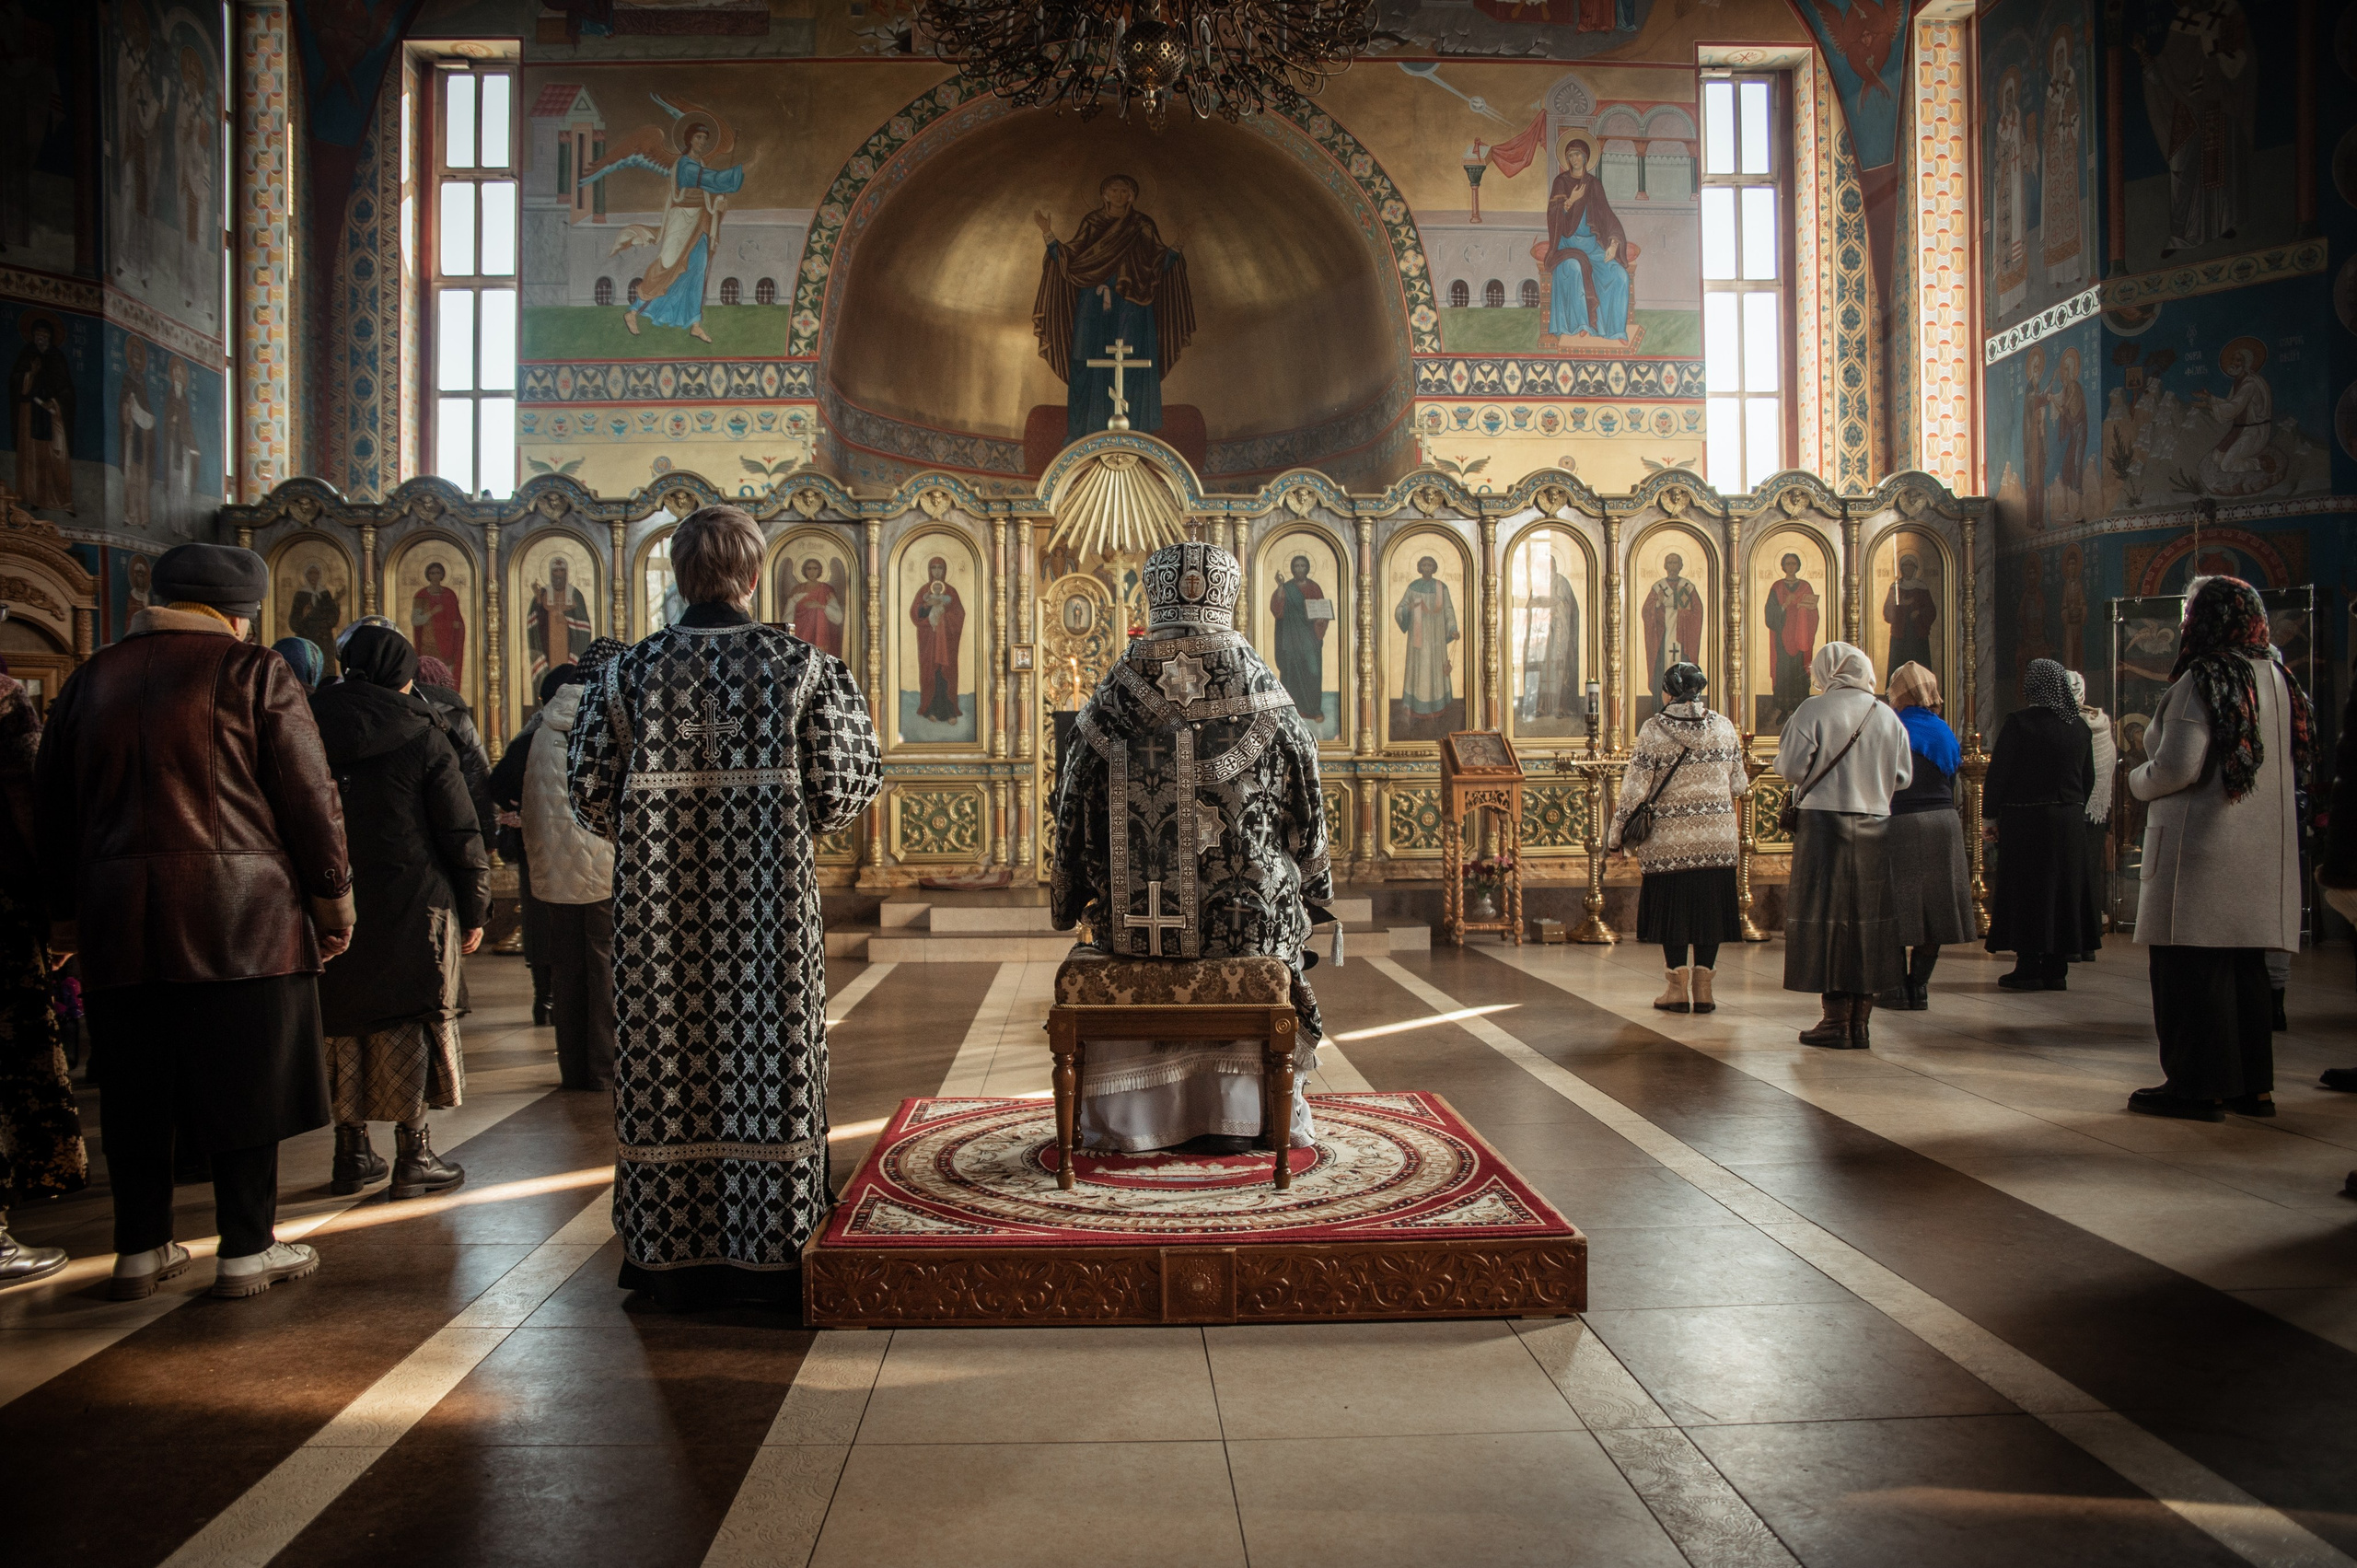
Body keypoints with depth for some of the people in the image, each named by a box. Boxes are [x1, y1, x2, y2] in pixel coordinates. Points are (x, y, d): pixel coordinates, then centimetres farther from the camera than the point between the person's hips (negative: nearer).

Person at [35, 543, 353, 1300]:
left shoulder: (89, 679, 13)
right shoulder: (254, 672, -3)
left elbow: (55, 805, 17)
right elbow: (309, 796, -6)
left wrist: (66, 911, 25)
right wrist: (332, 895, 2)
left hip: (120, 918, 5)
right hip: (241, 916, -5)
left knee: (136, 1087, 12)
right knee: (244, 1081, 3)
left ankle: (140, 1249, 21)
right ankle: (247, 1251, 9)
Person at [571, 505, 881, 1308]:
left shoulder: (626, 673, 1)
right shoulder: (803, 667, -3)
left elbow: (590, 791, 0)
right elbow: (842, 790, -6)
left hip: (658, 906, 2)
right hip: (767, 902, -1)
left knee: (666, 1060, 10)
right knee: (765, 1056, 7)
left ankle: (668, 1255, 19)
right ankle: (767, 1255, 13)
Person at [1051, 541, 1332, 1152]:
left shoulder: (1113, 699, -4)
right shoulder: (1267, 698, -5)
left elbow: (1076, 818, 2)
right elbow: (1307, 816, 1)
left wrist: (1069, 905, 16)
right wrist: (1313, 896, 17)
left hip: (1135, 920, 1)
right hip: (1249, 921, -1)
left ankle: (1130, 1118, 36)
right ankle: (1236, 1112, 32)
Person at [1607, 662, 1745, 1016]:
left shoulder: (1654, 729, -8)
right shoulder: (1724, 727, 2)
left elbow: (1635, 788, -9)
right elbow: (1738, 786, 6)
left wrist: (1615, 833, 0)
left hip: (1670, 836, -2)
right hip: (1717, 837, 2)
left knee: (1673, 909, 7)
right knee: (1710, 906, 9)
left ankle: (1678, 988, 9)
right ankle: (1702, 989, 10)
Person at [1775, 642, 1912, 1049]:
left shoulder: (1813, 710, -8)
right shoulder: (1888, 717, 6)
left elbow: (1791, 767, -10)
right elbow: (1903, 776, 10)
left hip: (1825, 823, -4)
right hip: (1875, 829, 4)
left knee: (1826, 917, 1)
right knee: (1868, 918, 9)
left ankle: (1837, 1021, 0)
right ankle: (1861, 1022, 11)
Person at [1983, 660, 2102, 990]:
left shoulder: (2019, 722, -12)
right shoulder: (2079, 726, 5)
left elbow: (1998, 773, -12)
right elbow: (2089, 779, 12)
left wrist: (1989, 816, -3)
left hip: (2025, 821, -5)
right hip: (2070, 822, 5)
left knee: (2025, 892, 2)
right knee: (2063, 889, 10)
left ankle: (2029, 968, 2)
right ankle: (2056, 969, 13)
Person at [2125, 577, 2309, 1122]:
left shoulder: (2203, 680, -14)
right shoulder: (2279, 679, 10)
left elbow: (2178, 767, -20)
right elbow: (2295, 762, 17)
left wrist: (2136, 780, -1)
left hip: (2203, 848, -8)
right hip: (2266, 849, 8)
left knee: (2193, 968, -2)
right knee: (2245, 965, 14)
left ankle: (2199, 1086, 1)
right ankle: (2254, 1084, 19)